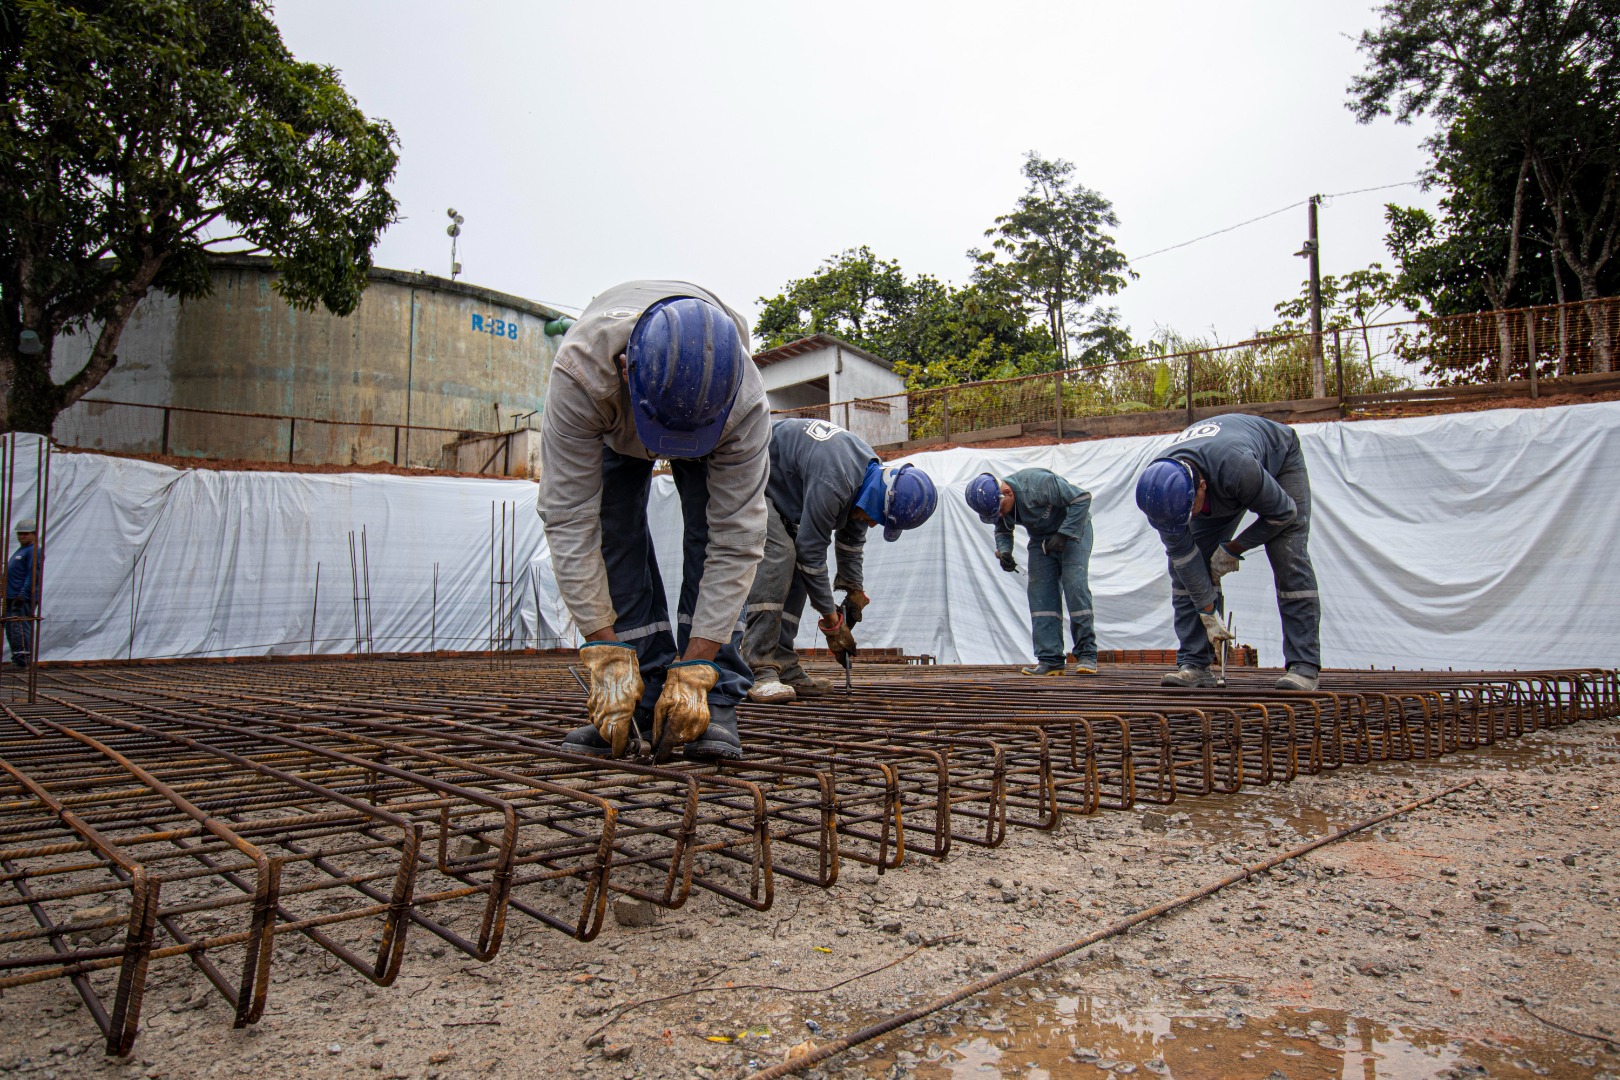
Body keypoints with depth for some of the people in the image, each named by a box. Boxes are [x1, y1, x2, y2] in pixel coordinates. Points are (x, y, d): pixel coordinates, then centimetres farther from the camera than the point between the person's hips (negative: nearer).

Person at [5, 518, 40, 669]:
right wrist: (8, 594, 22)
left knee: (19, 629, -13)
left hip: (25, 599, -10)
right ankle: (16, 659, 18)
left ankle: (22, 660, -13)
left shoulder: (34, 551, -9)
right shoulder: (20, 550, 22)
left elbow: (33, 575, -19)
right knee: (11, 629, 13)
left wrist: (23, 594, -24)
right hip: (12, 598, 10)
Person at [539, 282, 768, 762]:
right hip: (611, 423, 1)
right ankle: (644, 701, -6)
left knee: (714, 533, -20)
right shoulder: (580, 373, -45)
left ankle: (711, 703, -14)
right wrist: (608, 655, -41)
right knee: (614, 535, -13)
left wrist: (693, 670, -40)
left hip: (716, 421, -1)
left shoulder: (745, 402, -43)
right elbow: (569, 521, -40)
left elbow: (736, 542, -38)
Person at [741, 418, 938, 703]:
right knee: (779, 555, -25)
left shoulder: (873, 473, -6)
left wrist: (854, 589, 8)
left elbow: (851, 538, 8)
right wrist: (831, 620, -22)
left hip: (780, 489, 10)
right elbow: (812, 552, -30)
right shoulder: (833, 483, -36)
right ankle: (760, 671, -26)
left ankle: (783, 668, 0)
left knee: (795, 567, 0)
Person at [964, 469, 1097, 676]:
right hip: (1041, 539, 6)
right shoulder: (995, 503, -12)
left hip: (1073, 529, -6)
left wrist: (1063, 535, -30)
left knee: (1075, 586, -18)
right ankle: (1050, 659, -6)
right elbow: (1002, 531, 7)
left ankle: (1086, 654, -11)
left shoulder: (1038, 484, -33)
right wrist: (1003, 551, -15)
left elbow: (1082, 498, -27)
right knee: (1040, 592, -6)